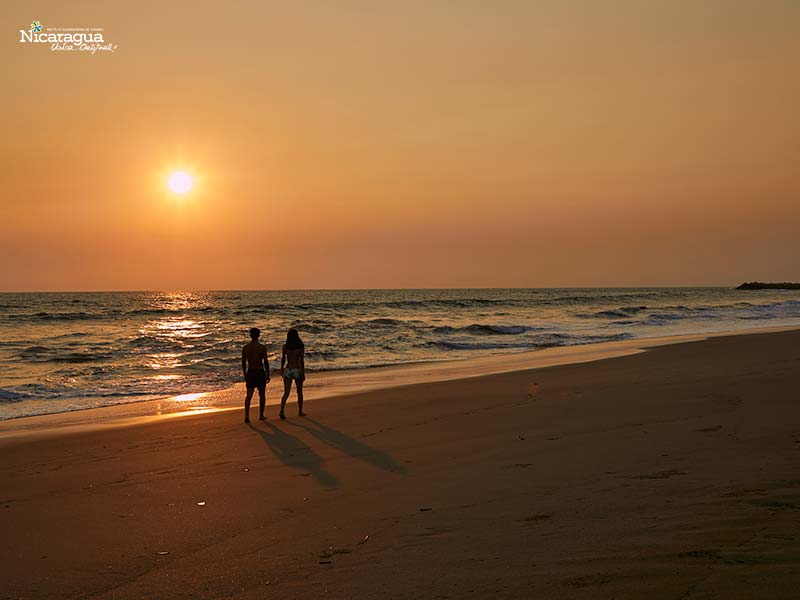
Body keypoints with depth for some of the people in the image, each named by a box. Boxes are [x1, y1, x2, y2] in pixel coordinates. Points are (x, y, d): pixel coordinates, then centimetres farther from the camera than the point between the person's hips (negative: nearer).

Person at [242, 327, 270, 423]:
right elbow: (266, 362, -10)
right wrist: (268, 375, 0)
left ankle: (246, 416, -12)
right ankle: (261, 415, 21)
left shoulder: (245, 348, 0)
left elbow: (243, 363, 6)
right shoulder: (262, 347, -11)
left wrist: (245, 375, 16)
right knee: (262, 395, 13)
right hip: (260, 372, -3)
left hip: (250, 372, 3)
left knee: (249, 395, 3)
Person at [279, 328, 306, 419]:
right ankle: (300, 411, 25)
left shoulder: (285, 346, 0)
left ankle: (281, 411, -16)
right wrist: (303, 373, -7)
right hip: (297, 370, -2)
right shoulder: (301, 346, -8)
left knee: (286, 393, 1)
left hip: (287, 370, 2)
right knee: (299, 392, 16)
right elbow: (301, 360, -11)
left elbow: (283, 359, 10)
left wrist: (282, 369, 25)